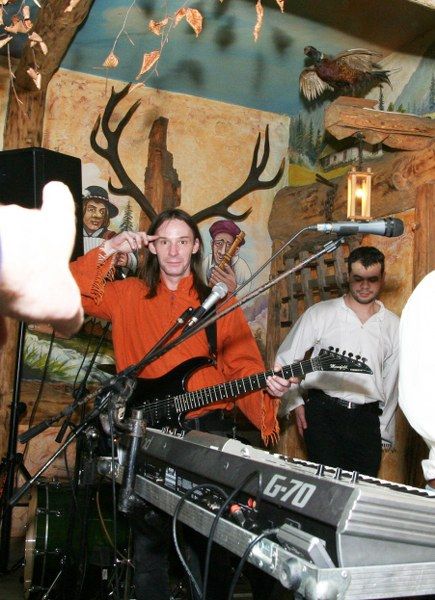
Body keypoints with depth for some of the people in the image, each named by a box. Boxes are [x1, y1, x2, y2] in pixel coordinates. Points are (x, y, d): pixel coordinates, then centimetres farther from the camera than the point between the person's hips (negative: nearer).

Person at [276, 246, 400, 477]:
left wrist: (385, 432, 14)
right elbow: (286, 358, 4)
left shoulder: (393, 326, 8)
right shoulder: (320, 313, -1)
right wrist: (295, 403, -2)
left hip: (366, 419, 3)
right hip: (322, 412, -2)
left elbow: (391, 383, 13)